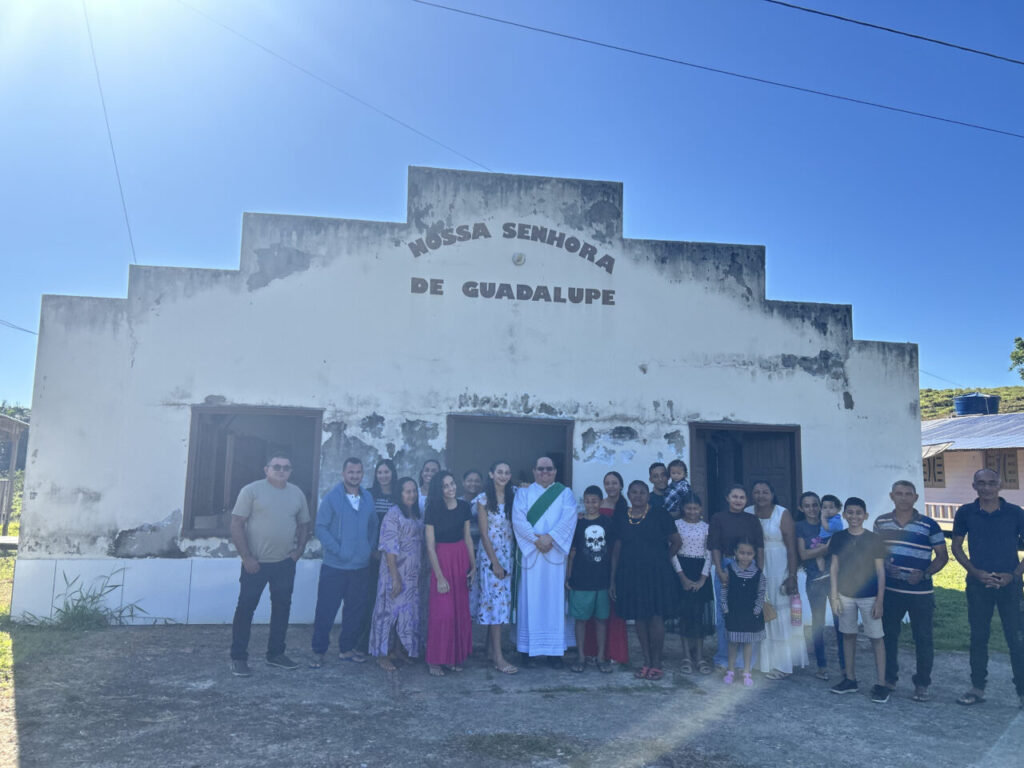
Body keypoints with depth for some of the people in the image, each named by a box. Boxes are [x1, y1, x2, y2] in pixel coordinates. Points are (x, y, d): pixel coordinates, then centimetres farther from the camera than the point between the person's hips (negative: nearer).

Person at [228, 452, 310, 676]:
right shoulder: (251, 490, -8)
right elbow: (236, 525, -10)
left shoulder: (297, 494, 5)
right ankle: (238, 658, 14)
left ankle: (275, 653, 26)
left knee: (282, 608, 12)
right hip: (255, 563, -4)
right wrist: (246, 557, -14)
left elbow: (304, 525, 14)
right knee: (245, 608, 2)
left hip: (285, 564, 5)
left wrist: (299, 550, 1)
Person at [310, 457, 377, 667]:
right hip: (335, 566, -4)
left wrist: (370, 547, 4)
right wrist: (337, 550, -15)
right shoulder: (332, 497, -7)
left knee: (357, 609, 12)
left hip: (361, 566, 5)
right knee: (326, 610, 2)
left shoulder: (368, 498, 6)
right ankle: (318, 651, 16)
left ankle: (347, 648, 27)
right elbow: (321, 527, -9)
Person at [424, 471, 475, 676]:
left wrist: (473, 565, 5)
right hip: (441, 560, -4)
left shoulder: (464, 506, 2)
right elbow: (430, 546, -11)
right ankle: (436, 660, 9)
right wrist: (439, 577, -13)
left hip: (462, 559, 4)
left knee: (461, 611, 9)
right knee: (443, 612, -5)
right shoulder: (433, 510, -10)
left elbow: (467, 537, 9)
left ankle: (455, 657, 22)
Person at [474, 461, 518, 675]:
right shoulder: (483, 499, -6)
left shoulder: (512, 497, 8)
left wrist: (511, 558, 0)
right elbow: (484, 533, -8)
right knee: (495, 599, -6)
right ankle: (498, 657, -4)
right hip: (490, 554, -5)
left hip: (509, 553, 5)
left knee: (503, 599, 8)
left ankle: (493, 649, 19)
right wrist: (495, 561, -12)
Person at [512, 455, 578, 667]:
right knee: (531, 597, 0)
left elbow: (569, 518, -5)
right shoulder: (523, 493, 10)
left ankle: (555, 650, 6)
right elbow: (518, 519, -4)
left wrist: (550, 537, -17)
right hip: (530, 553, 0)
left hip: (555, 553, 0)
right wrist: (536, 540, -15)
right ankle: (530, 648, 6)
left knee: (555, 599, 1)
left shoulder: (565, 493, 10)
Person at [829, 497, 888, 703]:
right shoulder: (838, 538, 1)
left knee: (876, 638, 0)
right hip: (845, 595, 3)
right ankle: (850, 679, 23)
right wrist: (834, 595, 1)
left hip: (869, 596, -3)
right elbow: (834, 568, 5)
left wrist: (880, 600, -6)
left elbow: (880, 571, -3)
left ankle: (881, 684, 8)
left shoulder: (874, 540, -6)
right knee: (848, 635, 12)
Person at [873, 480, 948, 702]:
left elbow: (942, 556, -1)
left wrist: (925, 574, -14)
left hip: (921, 593, -3)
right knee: (888, 635, 11)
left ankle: (922, 684, 20)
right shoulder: (881, 522, 4)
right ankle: (889, 678, 26)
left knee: (923, 639, 5)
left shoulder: (929, 525, -5)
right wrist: (884, 564, -6)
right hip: (889, 591, 3)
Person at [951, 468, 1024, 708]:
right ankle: (977, 688, 18)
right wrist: (976, 572, -6)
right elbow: (956, 547, 6)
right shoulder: (966, 513, 0)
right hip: (978, 583, 1)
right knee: (978, 637, 8)